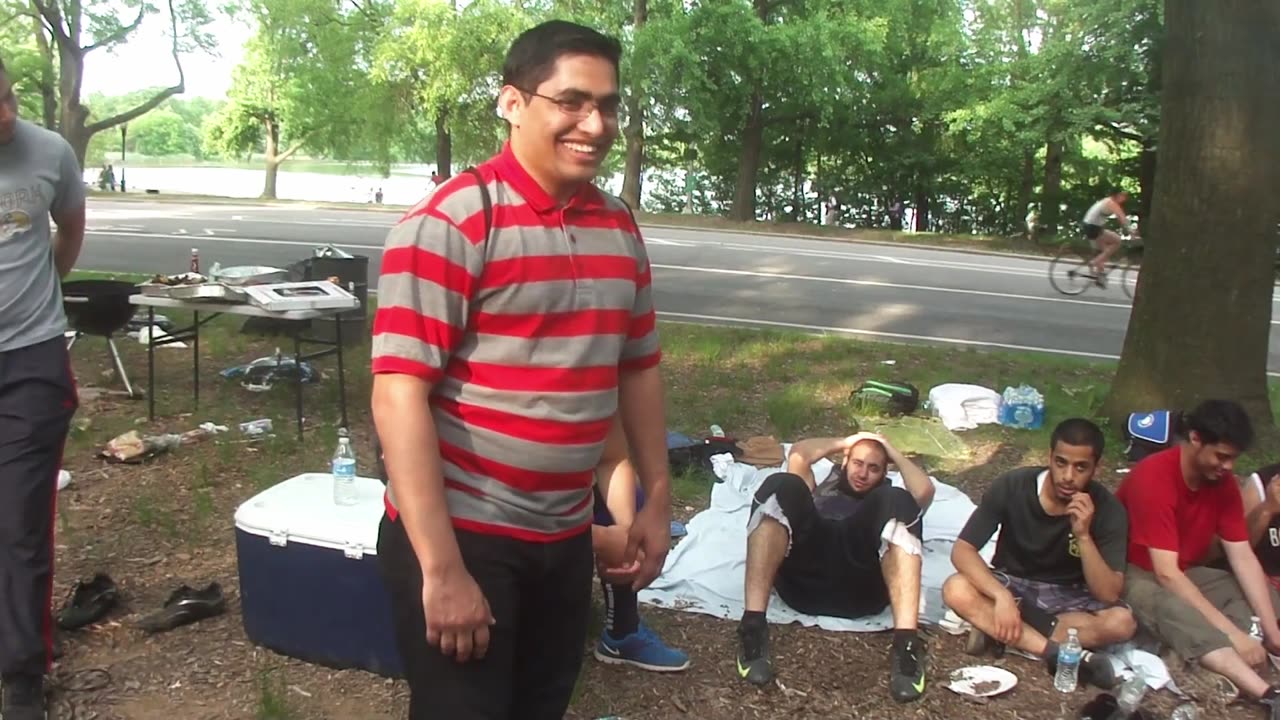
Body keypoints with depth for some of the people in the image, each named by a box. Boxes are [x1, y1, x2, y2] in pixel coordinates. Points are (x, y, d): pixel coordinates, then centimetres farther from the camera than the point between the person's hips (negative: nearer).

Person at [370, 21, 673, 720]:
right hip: (459, 534, -6)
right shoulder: (450, 223, -16)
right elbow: (399, 395, -21)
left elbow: (638, 367, 15)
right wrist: (442, 567, -23)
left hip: (565, 536, 7)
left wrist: (657, 499, 13)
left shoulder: (619, 227, 5)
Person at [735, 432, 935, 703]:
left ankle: (906, 642, -42)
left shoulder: (886, 506, 40)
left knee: (898, 501, -24)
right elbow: (798, 455, 24)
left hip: (860, 589, 0)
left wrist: (894, 453, 33)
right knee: (782, 486, -23)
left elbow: (924, 491, 19)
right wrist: (844, 443, 37)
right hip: (804, 580, 0)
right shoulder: (819, 493, 42)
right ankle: (753, 624, -37)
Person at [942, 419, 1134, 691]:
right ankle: (1061, 654, -32)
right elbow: (962, 550, -20)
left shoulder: (1107, 509, -18)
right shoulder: (1011, 486, -20)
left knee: (1121, 622, -30)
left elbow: (1108, 595, -21)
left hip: (1066, 596, 1)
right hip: (1011, 583, 0)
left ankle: (996, 632, -23)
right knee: (956, 590, -31)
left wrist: (1083, 535, -34)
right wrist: (1002, 596, -35)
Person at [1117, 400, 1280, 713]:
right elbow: (1166, 574, -32)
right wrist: (1231, 632, -34)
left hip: (1187, 573, 8)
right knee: (1172, 607, -40)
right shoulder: (1153, 476, -28)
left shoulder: (1222, 481, -5)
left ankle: (1242, 681, -33)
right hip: (1133, 575, -8)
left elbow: (1243, 557, -6)